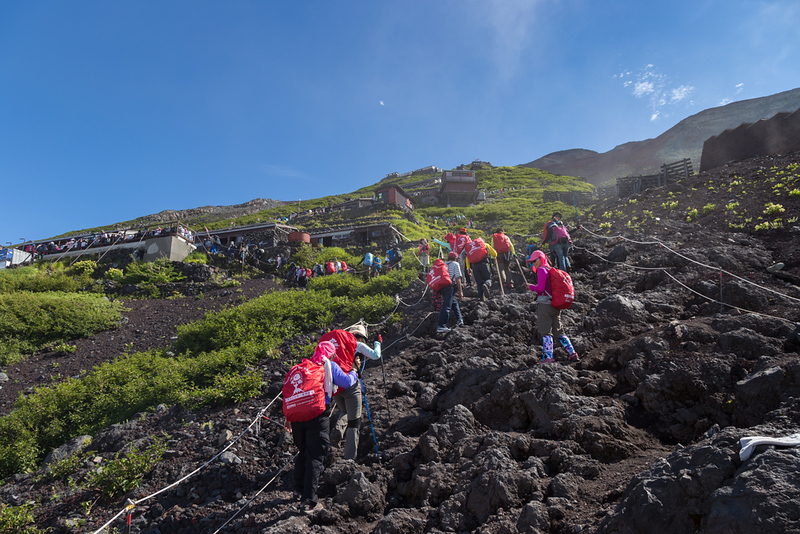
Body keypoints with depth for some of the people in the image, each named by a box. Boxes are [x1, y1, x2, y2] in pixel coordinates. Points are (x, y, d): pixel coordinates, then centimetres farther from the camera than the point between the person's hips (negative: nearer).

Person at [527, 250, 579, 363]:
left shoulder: (542, 270, -7)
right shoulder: (550, 270, 18)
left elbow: (540, 288, -16)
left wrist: (531, 287, 0)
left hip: (545, 304, -8)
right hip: (555, 305, 8)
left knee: (545, 331, -6)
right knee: (558, 331, 14)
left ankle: (548, 357, -8)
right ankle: (572, 353, 13)